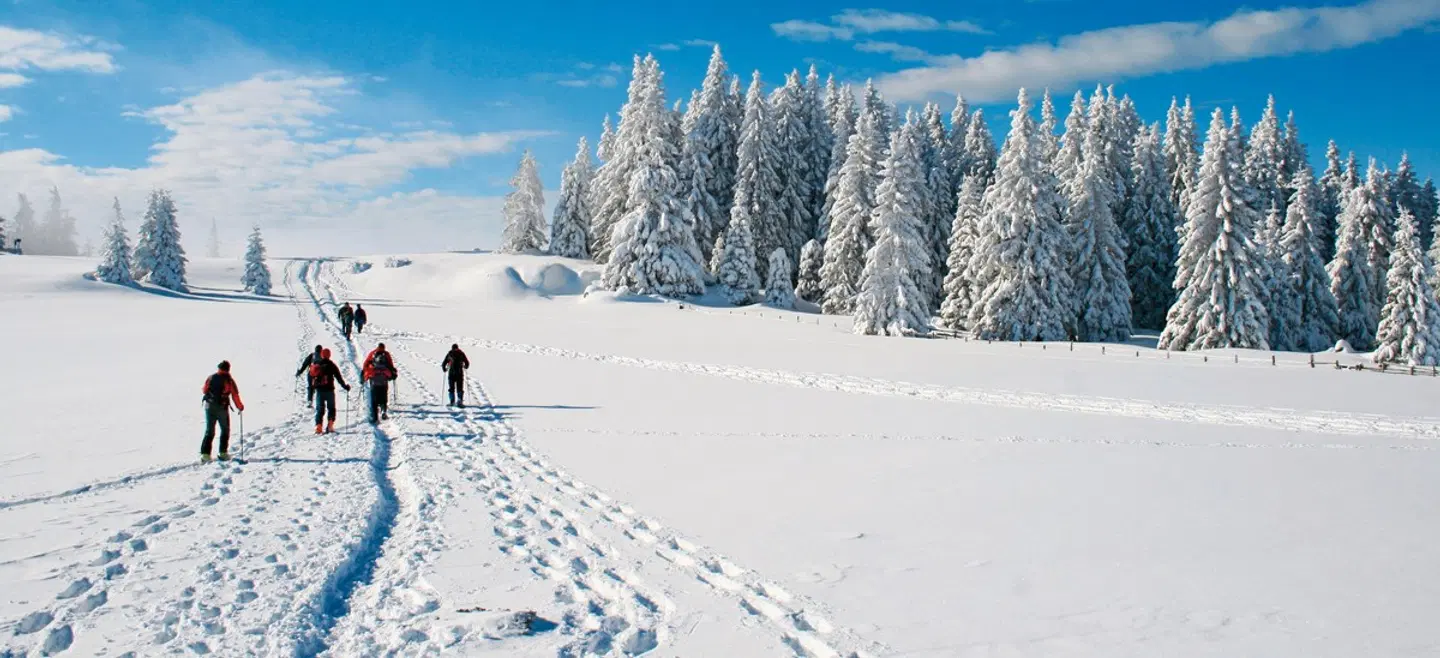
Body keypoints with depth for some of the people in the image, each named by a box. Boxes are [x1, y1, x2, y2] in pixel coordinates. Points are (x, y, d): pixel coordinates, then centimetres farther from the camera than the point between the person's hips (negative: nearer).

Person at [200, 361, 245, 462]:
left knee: (209, 431, 9)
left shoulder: (211, 378, 1)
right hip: (222, 408, -3)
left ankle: (205, 454, 0)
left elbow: (204, 390, 15)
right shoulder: (229, 380, -7)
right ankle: (223, 453, 9)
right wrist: (240, 407, 5)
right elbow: (235, 396, -8)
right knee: (225, 430, 14)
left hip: (209, 407, 3)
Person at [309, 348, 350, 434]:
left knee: (319, 409, 9)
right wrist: (345, 386, 4)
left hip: (319, 390, 3)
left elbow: (310, 376, 14)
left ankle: (318, 427, -1)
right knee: (331, 408, 8)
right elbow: (338, 377, -4)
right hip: (329, 389, -3)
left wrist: (311, 387, 26)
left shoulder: (315, 364, 6)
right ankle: (330, 426, -4)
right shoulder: (331, 365, -5)